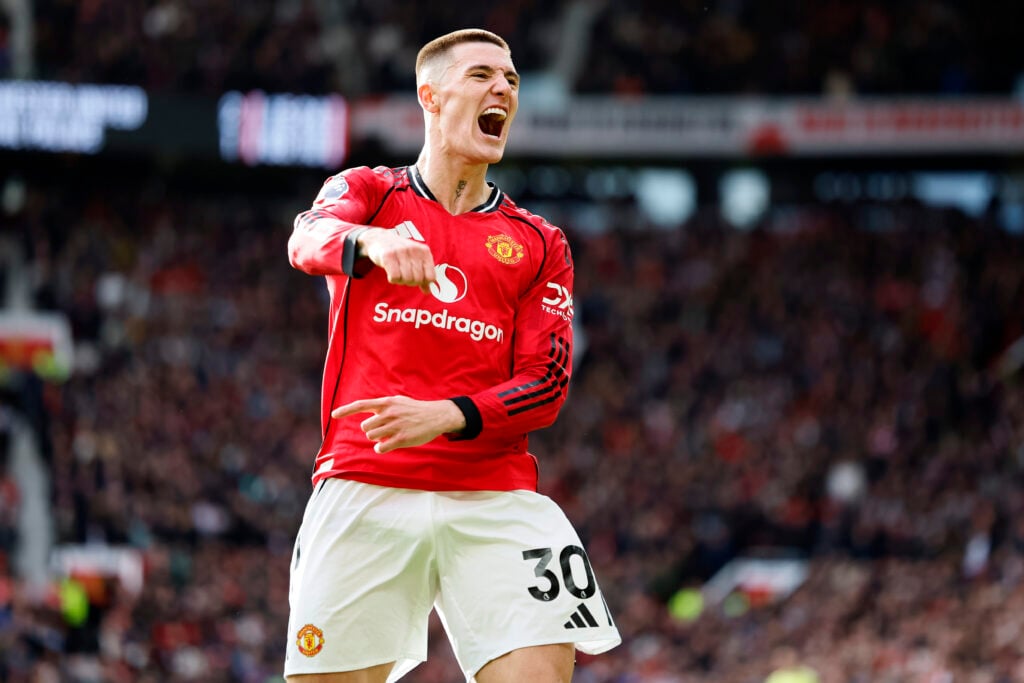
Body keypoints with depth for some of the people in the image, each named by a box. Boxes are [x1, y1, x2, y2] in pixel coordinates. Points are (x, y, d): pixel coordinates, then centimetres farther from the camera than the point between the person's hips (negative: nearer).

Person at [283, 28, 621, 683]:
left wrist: (447, 416, -14)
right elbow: (309, 240, -12)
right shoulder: (367, 191, 12)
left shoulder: (539, 243, 17)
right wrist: (372, 242, -37)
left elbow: (546, 385, 6)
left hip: (496, 498, 1)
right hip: (363, 487, -1)